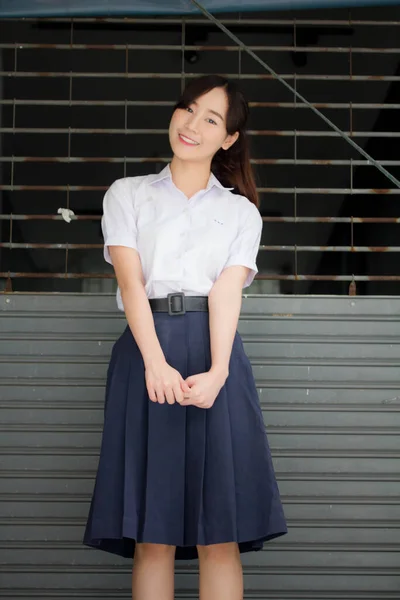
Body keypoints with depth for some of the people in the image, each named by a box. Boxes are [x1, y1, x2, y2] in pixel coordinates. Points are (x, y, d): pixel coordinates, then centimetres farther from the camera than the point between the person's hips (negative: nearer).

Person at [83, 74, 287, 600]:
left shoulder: (242, 212, 15)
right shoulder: (128, 195, 13)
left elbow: (227, 292, -1)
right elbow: (130, 280, -2)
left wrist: (217, 371, -19)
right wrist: (156, 362, -19)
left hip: (214, 355, 1)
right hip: (147, 348, 0)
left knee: (220, 532, -3)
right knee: (152, 535, -2)